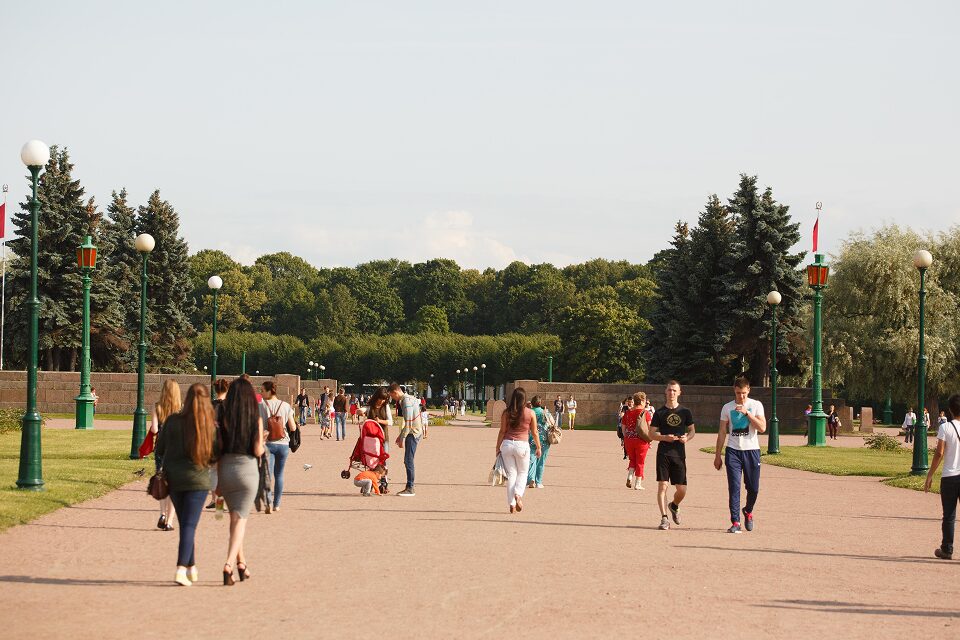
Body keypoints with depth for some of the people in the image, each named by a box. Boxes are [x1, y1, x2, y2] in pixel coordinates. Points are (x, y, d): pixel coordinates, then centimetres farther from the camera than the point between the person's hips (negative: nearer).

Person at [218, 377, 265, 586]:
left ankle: (241, 561, 24)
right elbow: (258, 451, -8)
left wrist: (215, 479, 8)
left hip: (225, 469, 2)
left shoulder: (224, 418, -3)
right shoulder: (256, 420, -7)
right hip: (247, 469, -2)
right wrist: (263, 446, 13)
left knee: (235, 517, 20)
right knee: (240, 520, 1)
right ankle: (229, 564, -14)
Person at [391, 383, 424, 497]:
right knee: (407, 461, 12)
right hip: (413, 433, 10)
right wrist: (401, 435, 24)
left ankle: (410, 489, -9)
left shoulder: (406, 401, -16)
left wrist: (402, 438, -17)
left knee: (408, 461, -9)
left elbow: (408, 422, -20)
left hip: (413, 433, -10)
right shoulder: (408, 399, 15)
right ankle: (409, 487, 15)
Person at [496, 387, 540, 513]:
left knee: (511, 474, 8)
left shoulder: (506, 413, 0)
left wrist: (498, 448, 10)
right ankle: (518, 494, -10)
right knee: (522, 473, 16)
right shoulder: (530, 413, -3)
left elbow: (502, 431, 2)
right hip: (522, 445, -1)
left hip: (507, 444, 1)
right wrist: (538, 447, 15)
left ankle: (511, 503, 6)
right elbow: (534, 433, 2)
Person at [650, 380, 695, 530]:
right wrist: (664, 437, -14)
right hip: (663, 453, -1)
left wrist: (687, 438, -8)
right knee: (662, 486, -9)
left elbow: (692, 430, 14)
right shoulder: (659, 413, 3)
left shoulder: (685, 412, 7)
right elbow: (652, 434, 5)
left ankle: (674, 506, 34)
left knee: (682, 490, 1)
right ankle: (664, 518, -3)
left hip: (679, 454, 1)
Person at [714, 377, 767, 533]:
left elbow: (762, 428, -11)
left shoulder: (756, 405, 1)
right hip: (733, 450, 0)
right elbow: (722, 432, 9)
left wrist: (747, 413, -18)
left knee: (753, 488, 4)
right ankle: (735, 522, -7)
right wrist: (717, 455, 7)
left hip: (751, 450, 0)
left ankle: (748, 512, 33)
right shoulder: (727, 407, 6)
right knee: (734, 487, -8)